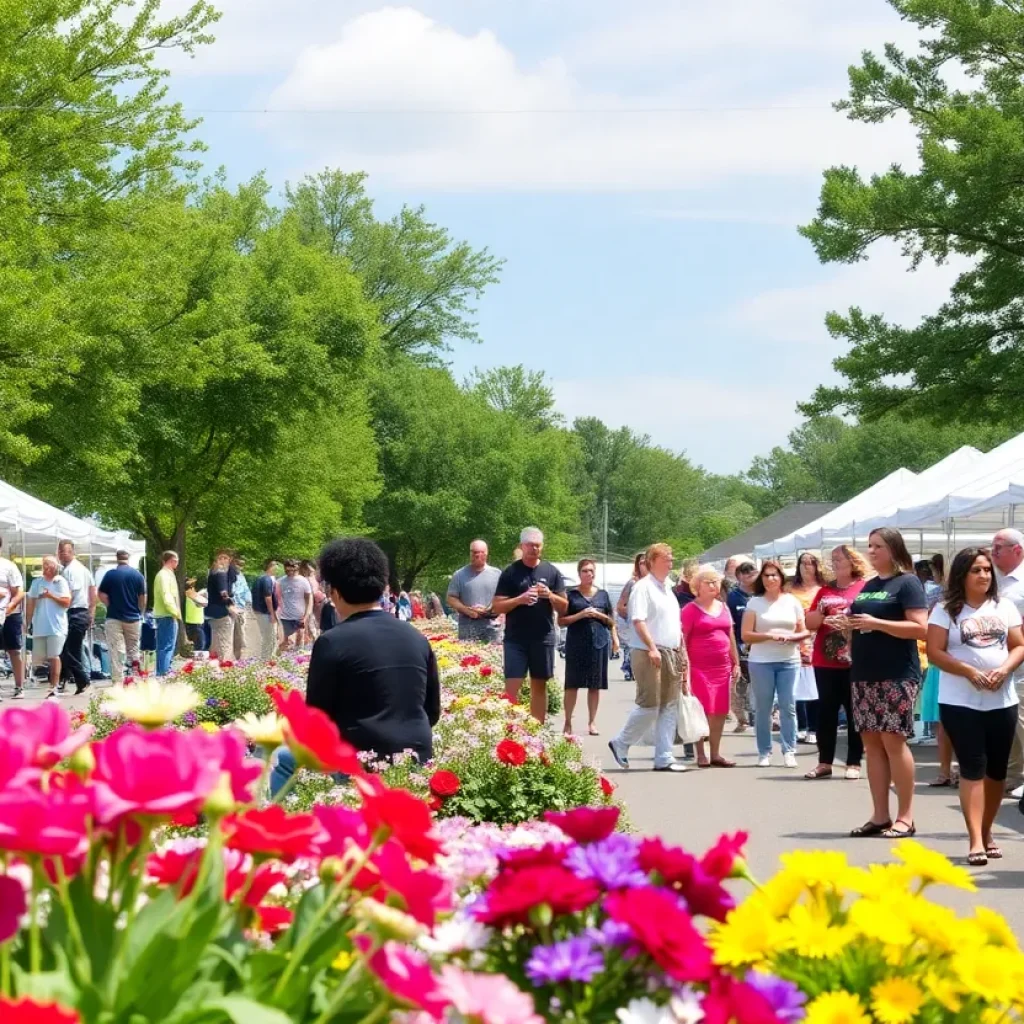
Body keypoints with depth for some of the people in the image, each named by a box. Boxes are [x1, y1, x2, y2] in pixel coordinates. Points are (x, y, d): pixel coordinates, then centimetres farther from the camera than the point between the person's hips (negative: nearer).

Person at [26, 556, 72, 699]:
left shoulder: (61, 582, 0)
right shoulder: (37, 582, 11)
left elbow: (66, 602, -6)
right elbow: (31, 603, 12)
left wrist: (51, 596, -17)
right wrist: (28, 620, 7)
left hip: (56, 626, -5)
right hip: (39, 626, 5)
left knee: (54, 656, -9)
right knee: (39, 657, 6)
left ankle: (54, 687, -10)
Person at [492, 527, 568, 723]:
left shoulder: (552, 572, 7)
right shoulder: (510, 573, 1)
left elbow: (563, 607, 9)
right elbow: (497, 607, -2)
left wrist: (551, 596, -12)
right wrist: (520, 599, -18)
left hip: (543, 637, 2)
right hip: (516, 638, -2)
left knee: (539, 685, 8)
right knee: (512, 686, -8)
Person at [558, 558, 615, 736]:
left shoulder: (603, 594, 12)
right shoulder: (571, 595, 3)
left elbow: (611, 622, 16)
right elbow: (561, 621, -1)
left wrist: (599, 615, -3)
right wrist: (581, 615, -13)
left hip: (599, 641, 3)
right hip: (577, 643, -3)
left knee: (596, 684, 4)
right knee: (572, 683, -4)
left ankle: (592, 722, 12)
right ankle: (568, 723, 1)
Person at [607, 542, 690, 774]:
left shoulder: (668, 589, 20)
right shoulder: (643, 587, -7)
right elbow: (638, 620, -17)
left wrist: (681, 653, 17)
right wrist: (652, 648, -24)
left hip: (671, 654, 9)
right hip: (650, 655, -9)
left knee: (669, 708, 6)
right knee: (649, 706, -9)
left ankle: (664, 758, 8)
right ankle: (620, 744, 8)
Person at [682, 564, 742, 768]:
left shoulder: (723, 607, 16)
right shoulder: (691, 610, -2)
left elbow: (731, 637, 20)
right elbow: (682, 640, -6)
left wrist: (736, 663, 16)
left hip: (722, 667, 6)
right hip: (700, 667, -6)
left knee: (720, 712, 6)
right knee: (702, 711, -6)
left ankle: (715, 754, 13)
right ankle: (700, 755, 1)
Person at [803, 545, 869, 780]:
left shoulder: (865, 587, -2)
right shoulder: (825, 590, 12)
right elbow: (810, 624, 11)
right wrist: (820, 613, -8)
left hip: (853, 661, -4)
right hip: (825, 661, 4)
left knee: (853, 712, 2)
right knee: (826, 711, 6)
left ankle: (854, 763, 7)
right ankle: (824, 762, 10)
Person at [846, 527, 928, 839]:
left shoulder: (907, 582, -4)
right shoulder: (868, 586, 18)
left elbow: (920, 628, -14)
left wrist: (876, 623, -19)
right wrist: (848, 624, 4)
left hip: (897, 676, -7)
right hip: (864, 675, 7)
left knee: (893, 740, -9)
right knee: (871, 742, 5)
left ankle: (905, 817, -4)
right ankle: (880, 816, 8)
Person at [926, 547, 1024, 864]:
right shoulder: (946, 610, -2)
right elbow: (934, 652, -7)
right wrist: (970, 672, -18)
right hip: (960, 702, -3)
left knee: (997, 770, 8)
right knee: (973, 768, -8)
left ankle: (986, 832, 24)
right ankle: (975, 842, -10)